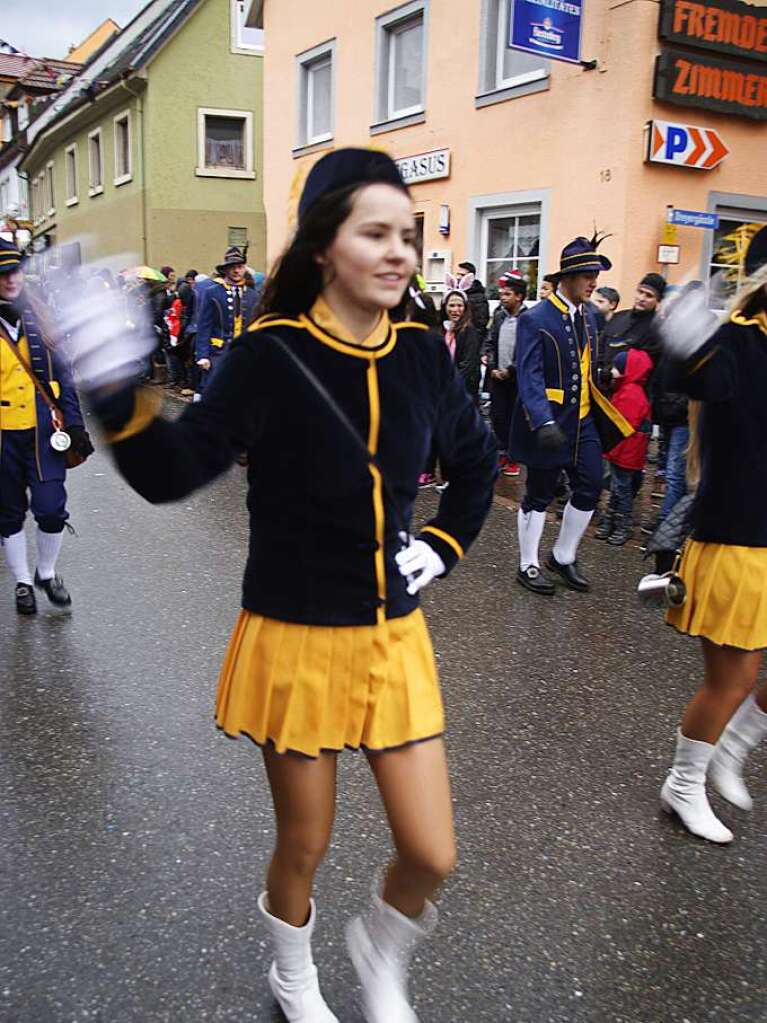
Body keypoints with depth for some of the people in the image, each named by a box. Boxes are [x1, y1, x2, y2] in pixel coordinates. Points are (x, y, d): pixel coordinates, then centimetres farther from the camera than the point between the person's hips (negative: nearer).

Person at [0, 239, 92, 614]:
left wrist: (74, 423, 2)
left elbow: (60, 373, 7)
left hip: (43, 431, 2)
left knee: (52, 510, -2)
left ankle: (47, 573, 24)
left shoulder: (37, 315, 4)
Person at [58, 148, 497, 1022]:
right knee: (303, 848, 16)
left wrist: (445, 544, 7)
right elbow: (174, 471, -22)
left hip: (393, 636, 4)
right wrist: (115, 394, -38)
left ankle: (379, 951, 43)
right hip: (296, 641, -3)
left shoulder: (421, 353, -1)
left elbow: (476, 460, 16)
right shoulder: (272, 354, -14)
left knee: (432, 856, 7)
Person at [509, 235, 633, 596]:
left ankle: (563, 557, 27)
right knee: (539, 495, 4)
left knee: (590, 487, 8)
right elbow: (530, 376, -24)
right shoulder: (536, 319, -15)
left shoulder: (588, 314, 9)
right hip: (549, 423, -7)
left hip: (583, 420, 7)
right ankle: (528, 566, 20)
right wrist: (544, 423, -34)